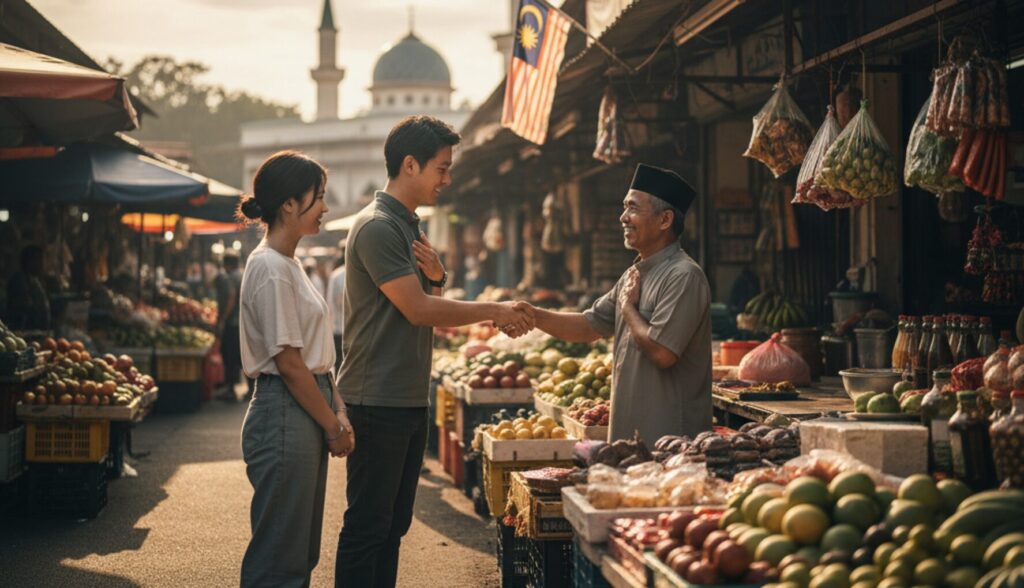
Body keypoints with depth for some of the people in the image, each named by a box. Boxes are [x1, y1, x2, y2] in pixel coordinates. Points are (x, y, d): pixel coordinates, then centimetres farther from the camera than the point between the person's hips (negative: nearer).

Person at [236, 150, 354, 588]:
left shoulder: (288, 264, 15)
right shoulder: (270, 268, -15)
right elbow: (288, 362, -17)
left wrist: (337, 413, 7)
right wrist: (334, 427, -12)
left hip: (307, 416, 10)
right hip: (284, 416, -10)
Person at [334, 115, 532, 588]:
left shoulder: (409, 226, 16)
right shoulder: (377, 226, -14)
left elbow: (430, 307, 18)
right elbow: (417, 309, -19)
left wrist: (437, 277, -3)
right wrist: (493, 311, -11)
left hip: (409, 399, 10)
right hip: (378, 401, -10)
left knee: (393, 523, 13)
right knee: (367, 525, -4)